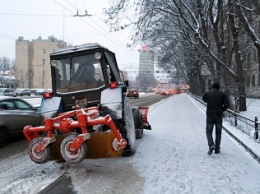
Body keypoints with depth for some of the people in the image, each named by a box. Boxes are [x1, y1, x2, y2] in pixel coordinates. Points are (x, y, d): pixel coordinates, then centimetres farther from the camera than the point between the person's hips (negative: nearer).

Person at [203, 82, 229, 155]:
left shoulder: (207, 94, 2)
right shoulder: (223, 94, 2)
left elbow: (204, 100, 25)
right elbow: (227, 104, -9)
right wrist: (222, 110, 9)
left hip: (210, 116, -1)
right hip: (219, 116, 1)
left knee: (209, 132, 10)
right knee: (218, 133, 14)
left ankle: (211, 145, -12)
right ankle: (217, 149, 15)